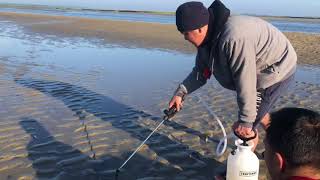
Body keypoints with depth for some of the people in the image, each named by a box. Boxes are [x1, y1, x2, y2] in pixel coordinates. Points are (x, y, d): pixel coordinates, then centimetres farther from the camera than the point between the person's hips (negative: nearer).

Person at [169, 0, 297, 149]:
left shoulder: (234, 38, -38)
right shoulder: (210, 36, -7)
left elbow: (246, 82, -35)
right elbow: (201, 70, 2)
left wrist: (245, 121, -27)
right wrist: (180, 92, -10)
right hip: (260, 71, 10)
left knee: (243, 129, -8)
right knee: (258, 111, 29)